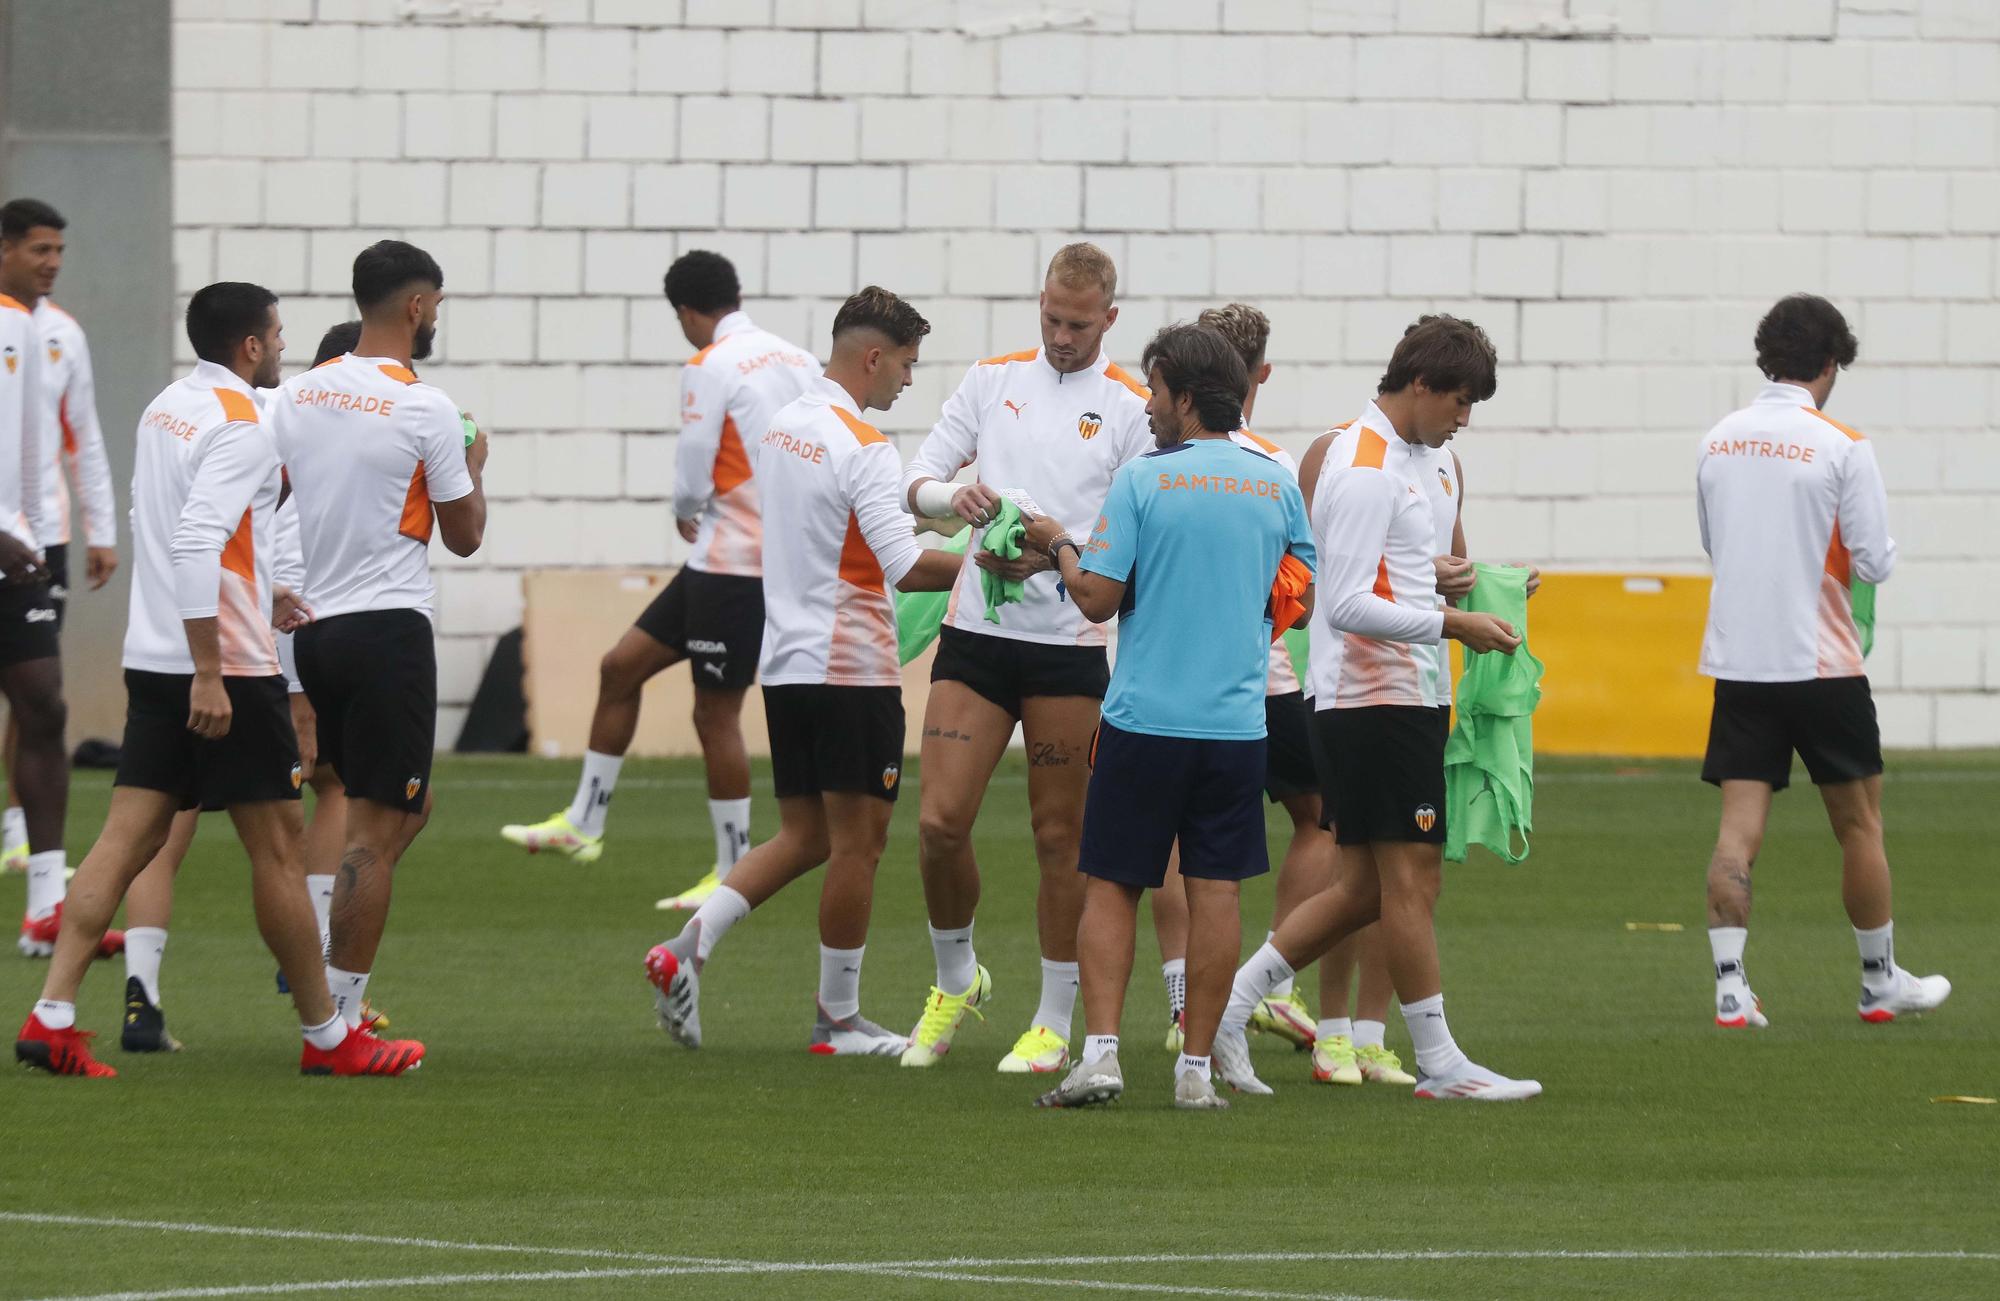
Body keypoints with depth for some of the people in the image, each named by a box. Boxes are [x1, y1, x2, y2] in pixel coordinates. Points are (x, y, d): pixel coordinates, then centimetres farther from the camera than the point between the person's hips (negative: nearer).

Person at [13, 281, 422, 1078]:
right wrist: (210, 674, -26)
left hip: (152, 656, 8)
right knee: (276, 846, 1)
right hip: (224, 664, -8)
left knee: (127, 839, 3)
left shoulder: (166, 410, 13)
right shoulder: (240, 428, -14)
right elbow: (196, 545, -24)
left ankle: (52, 1019, -7)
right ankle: (326, 1037, 8)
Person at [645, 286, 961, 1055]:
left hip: (784, 662, 8)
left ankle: (688, 948, -5)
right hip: (852, 667, -8)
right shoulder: (862, 448, -15)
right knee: (857, 841, 1)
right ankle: (838, 1020, 5)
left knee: (802, 836, 12)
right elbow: (906, 566, -23)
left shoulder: (779, 428, 10)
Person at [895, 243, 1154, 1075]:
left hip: (1070, 642, -2)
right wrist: (958, 495, -15)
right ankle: (954, 981, 19)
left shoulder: (1132, 410, 0)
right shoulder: (994, 381, 10)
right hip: (976, 633, 2)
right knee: (939, 822, -5)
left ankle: (1056, 1022, 13)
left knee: (1060, 837, 3)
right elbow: (916, 485, 8)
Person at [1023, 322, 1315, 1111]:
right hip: (1237, 721, 3)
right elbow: (1300, 602, 13)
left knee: (1111, 886, 5)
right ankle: (1196, 1068, 4)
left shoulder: (1142, 483, -7)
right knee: (1214, 890, 5)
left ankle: (1100, 1052, -6)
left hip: (1143, 720, -3)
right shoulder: (1276, 485, 5)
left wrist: (1059, 547, 10)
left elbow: (1098, 599, -8)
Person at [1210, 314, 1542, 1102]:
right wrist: (1449, 623, -21)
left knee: (1361, 889, 10)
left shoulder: (1383, 459, 17)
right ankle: (1438, 1064, -2)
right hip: (1380, 700, -10)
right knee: (1410, 878, -6)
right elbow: (1348, 605, -21)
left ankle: (1228, 1003, 9)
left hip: (1364, 702, 10)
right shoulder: (1369, 471, -15)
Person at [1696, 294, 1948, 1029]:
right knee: (1859, 823, 11)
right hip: (1819, 664, -4)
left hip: (1737, 659, 4)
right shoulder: (1842, 448, -12)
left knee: (1739, 826, 1)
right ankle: (1880, 983, 20)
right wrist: (1880, 550, 11)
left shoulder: (1719, 443, 4)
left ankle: (1730, 988, -8)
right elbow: (1873, 562, -10)